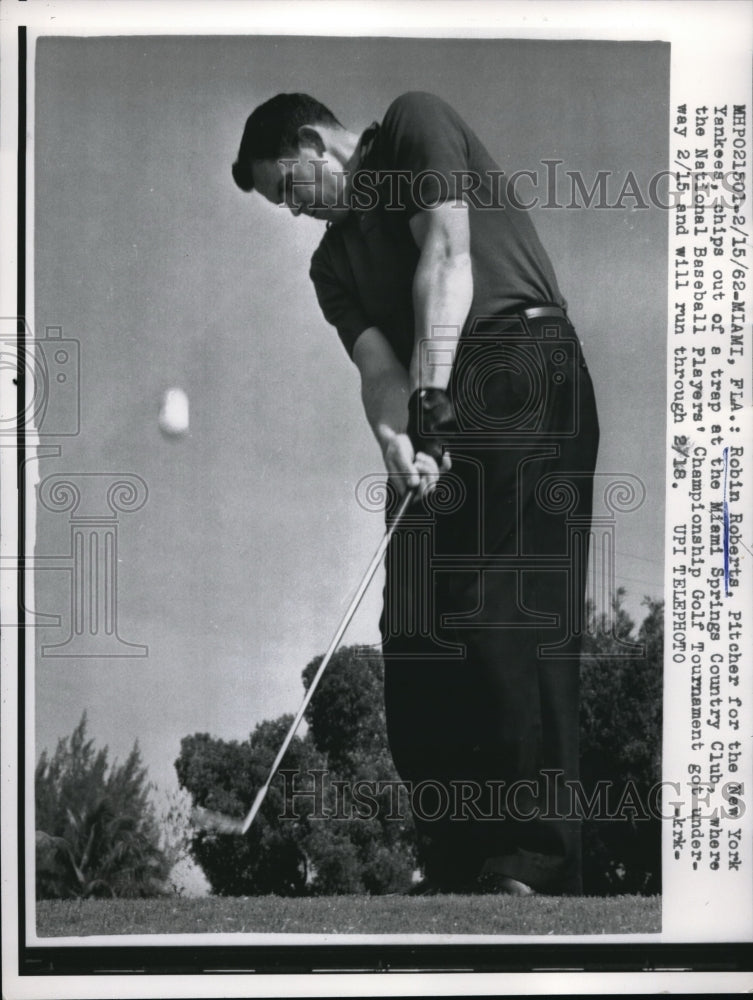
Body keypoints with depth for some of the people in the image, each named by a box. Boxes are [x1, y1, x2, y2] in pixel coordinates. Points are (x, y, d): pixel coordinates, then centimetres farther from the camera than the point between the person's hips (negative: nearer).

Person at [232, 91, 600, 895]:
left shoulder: (415, 124, 9)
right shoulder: (333, 261, 23)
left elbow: (447, 254, -6)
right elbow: (377, 364, 7)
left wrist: (430, 392, -17)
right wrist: (395, 436, -16)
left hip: (526, 369, -7)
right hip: (434, 409, 7)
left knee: (514, 616, -16)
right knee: (414, 632, -2)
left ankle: (534, 864, -16)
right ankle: (457, 864, 3)